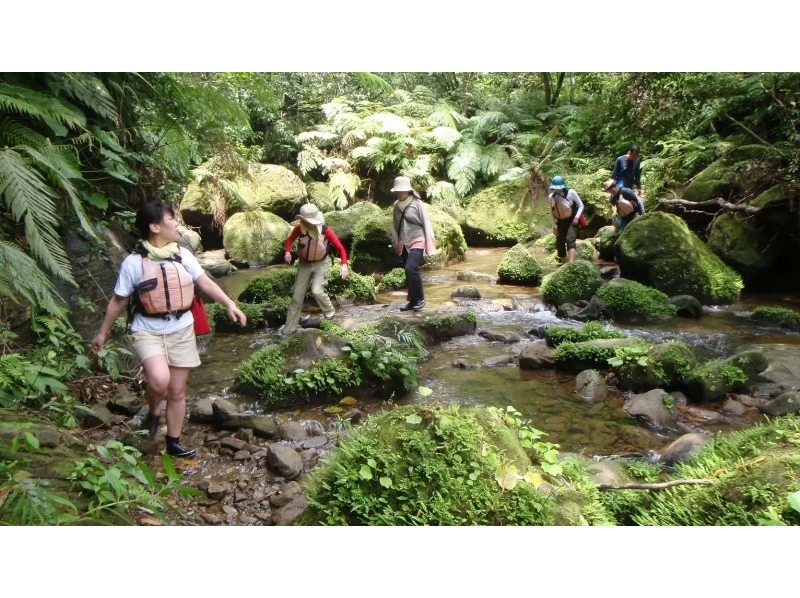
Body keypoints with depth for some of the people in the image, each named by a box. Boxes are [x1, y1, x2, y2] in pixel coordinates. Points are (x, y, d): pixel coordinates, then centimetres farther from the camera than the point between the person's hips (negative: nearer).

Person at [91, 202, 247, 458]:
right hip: (148, 332, -4)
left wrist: (230, 304, -8)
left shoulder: (182, 255, -1)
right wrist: (103, 333, 8)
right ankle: (153, 413, 6)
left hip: (181, 331, 4)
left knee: (177, 391, 10)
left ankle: (173, 444, 26)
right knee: (159, 380, -29)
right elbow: (118, 301, 0)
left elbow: (206, 283, 4)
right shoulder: (134, 262, -11)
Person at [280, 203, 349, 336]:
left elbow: (340, 247, -18)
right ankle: (289, 328, 18)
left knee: (317, 291, -23)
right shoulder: (299, 228, -19)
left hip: (321, 264, -2)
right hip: (304, 264, 3)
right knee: (297, 296, 4)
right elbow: (290, 239, 1)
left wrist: (344, 265, -31)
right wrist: (287, 252, -19)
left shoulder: (325, 230, -24)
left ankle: (329, 311, 9)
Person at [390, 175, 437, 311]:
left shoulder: (418, 204, -9)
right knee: (408, 273, 8)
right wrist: (396, 242, 11)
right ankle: (413, 301, 19)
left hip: (417, 242, -6)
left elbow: (426, 224, -9)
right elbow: (394, 225, 13)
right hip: (404, 244, 6)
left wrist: (429, 244, -13)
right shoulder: (396, 205, 5)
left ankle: (420, 299, -8)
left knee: (411, 269, -21)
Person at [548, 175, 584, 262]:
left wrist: (577, 217, -17)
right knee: (559, 243, 8)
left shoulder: (571, 192, -12)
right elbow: (551, 213, 6)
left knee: (570, 239, -23)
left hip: (572, 220, -4)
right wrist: (554, 226, 2)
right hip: (561, 222, 4)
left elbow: (581, 205, -4)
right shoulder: (552, 196, -3)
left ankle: (571, 262, -34)